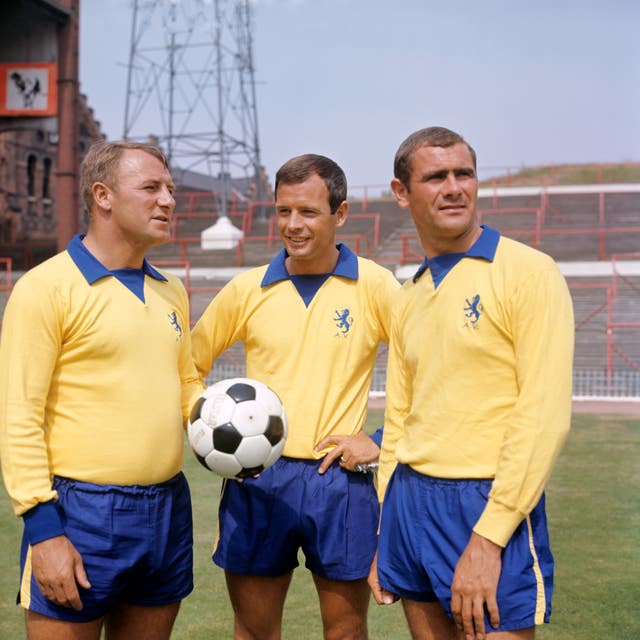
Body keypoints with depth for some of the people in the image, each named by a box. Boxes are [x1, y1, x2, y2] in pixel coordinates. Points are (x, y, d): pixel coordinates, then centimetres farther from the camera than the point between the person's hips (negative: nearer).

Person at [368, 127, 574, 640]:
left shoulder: (528, 272, -9)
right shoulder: (409, 298, 12)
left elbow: (545, 415, -15)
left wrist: (487, 538, -18)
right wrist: (384, 538, 13)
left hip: (487, 505, -6)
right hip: (409, 501, 6)